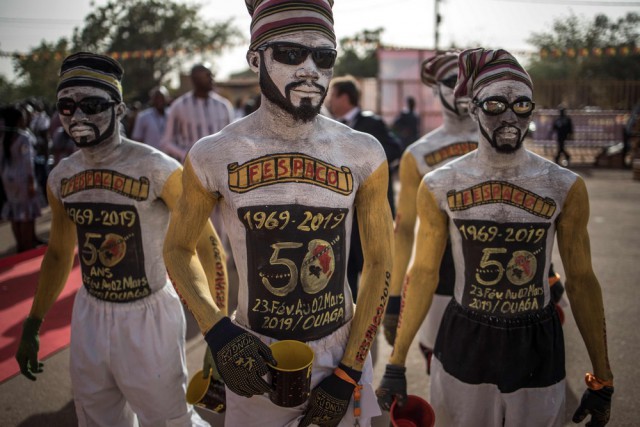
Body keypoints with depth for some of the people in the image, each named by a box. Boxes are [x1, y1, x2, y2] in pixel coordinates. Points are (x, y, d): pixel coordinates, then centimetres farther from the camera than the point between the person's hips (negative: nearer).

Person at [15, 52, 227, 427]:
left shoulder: (157, 169, -18)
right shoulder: (62, 177, 1)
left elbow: (207, 246, -14)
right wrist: (32, 326, 17)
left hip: (149, 318, -5)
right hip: (90, 316, 6)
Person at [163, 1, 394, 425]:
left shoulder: (363, 155, -7)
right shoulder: (215, 156, -8)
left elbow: (379, 264, -2)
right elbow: (178, 248, 4)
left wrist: (349, 373, -6)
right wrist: (217, 331, -12)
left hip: (343, 358, 1)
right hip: (255, 363, 0)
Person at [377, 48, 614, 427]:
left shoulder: (566, 187, -7)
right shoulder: (438, 186, -6)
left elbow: (581, 280, -1)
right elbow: (422, 274, 0)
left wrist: (602, 378, 2)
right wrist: (396, 364, 2)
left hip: (537, 348, 0)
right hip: (464, 343, 0)